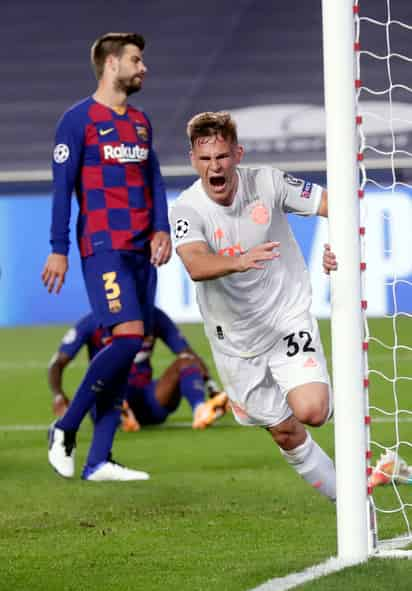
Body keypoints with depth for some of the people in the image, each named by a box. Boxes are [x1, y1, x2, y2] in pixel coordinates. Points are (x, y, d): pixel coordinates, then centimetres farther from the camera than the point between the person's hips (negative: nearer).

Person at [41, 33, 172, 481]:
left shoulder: (140, 122, 17)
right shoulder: (78, 120, -4)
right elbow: (62, 186, -6)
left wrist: (161, 230, 2)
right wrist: (59, 250, -11)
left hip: (142, 250, 7)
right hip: (103, 246, -7)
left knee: (123, 352, 2)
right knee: (127, 336, -20)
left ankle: (98, 461, 3)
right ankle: (65, 429, -5)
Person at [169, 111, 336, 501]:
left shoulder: (267, 183, -13)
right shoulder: (186, 210, -17)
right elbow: (196, 266, -36)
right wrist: (239, 262, -55)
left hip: (288, 318, -1)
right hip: (236, 338, 1)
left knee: (310, 412, -24)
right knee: (285, 432, 9)